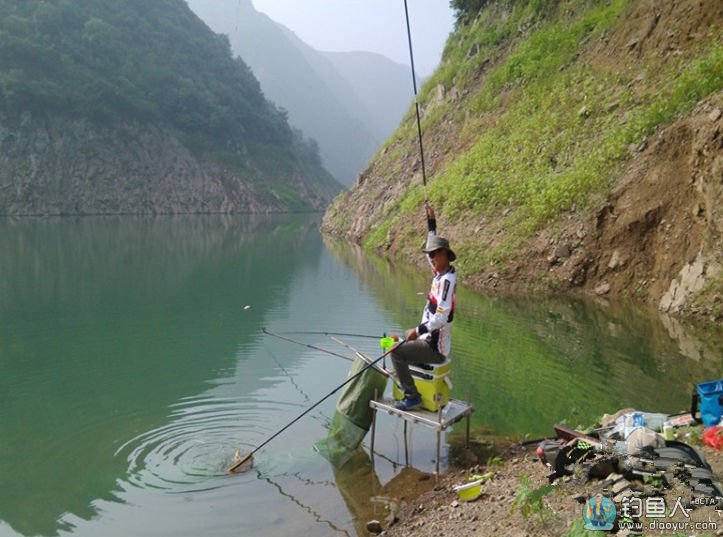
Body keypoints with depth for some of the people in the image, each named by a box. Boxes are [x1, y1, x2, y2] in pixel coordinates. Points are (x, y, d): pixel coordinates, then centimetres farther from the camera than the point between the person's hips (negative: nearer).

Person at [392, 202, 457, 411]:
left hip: (435, 347, -10)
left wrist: (418, 330, -21)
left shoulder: (447, 279, -20)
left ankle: (412, 396, -11)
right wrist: (431, 221, 18)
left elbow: (441, 317, -27)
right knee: (402, 347, 24)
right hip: (430, 341, 10)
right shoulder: (439, 274, 5)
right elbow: (433, 244, 21)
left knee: (397, 352, -18)